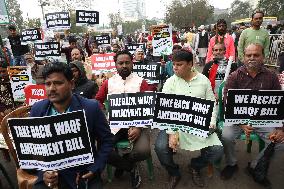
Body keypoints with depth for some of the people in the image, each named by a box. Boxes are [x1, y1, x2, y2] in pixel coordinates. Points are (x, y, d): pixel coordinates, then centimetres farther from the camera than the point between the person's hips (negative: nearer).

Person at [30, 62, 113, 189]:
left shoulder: (91, 107, -13)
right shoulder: (37, 109, -4)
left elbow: (106, 140, -4)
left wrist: (95, 169, -13)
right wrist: (42, 172, -9)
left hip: (84, 172, -2)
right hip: (50, 171, 2)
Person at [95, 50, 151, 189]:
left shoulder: (141, 82, 5)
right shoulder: (108, 83, 13)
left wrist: (139, 127, -17)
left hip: (136, 124, -1)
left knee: (143, 151, -26)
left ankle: (122, 162, 14)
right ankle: (131, 167, 9)